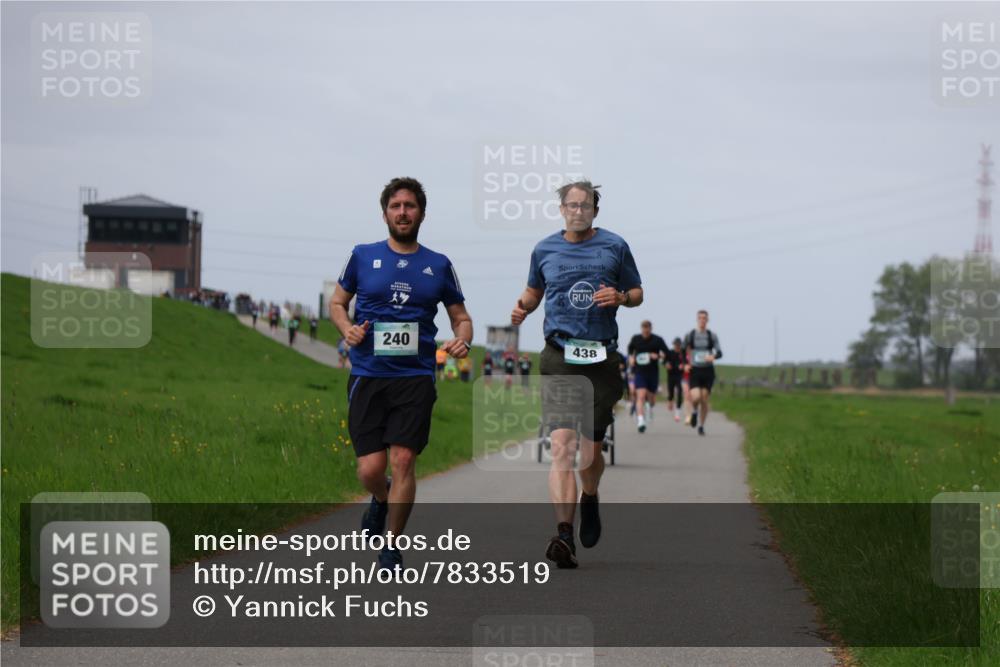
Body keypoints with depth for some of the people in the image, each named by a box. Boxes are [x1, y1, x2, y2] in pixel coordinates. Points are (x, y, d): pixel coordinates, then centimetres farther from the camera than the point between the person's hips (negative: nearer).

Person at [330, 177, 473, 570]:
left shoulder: (439, 266, 8)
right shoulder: (363, 256, 6)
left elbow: (461, 317, 16)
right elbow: (337, 302, 17)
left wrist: (462, 339, -7)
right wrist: (347, 328, -5)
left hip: (415, 378, 0)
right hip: (367, 376, 0)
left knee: (403, 460, -11)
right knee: (370, 468, -5)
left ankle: (392, 547, 4)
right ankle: (380, 500, 33)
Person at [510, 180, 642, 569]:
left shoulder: (614, 246, 7)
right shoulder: (545, 249, 11)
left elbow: (637, 294, 14)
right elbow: (534, 290, 26)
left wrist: (620, 296, -9)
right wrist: (522, 307, 4)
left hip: (602, 358, 0)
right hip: (558, 359, 0)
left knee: (590, 452, 5)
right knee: (562, 446, -16)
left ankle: (590, 500, 40)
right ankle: (564, 536, -22)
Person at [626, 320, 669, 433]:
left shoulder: (657, 340, -5)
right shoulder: (635, 339, 2)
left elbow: (666, 353, -4)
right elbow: (630, 349, 21)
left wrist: (658, 356, -22)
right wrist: (631, 357, 5)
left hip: (653, 373, 0)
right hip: (640, 372, 0)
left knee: (651, 398, 13)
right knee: (641, 396, -18)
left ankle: (650, 407, 51)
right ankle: (641, 421, -25)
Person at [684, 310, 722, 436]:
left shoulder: (712, 336, 2)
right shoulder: (690, 335, 2)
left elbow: (719, 353, -5)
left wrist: (713, 356, -28)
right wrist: (686, 364, -2)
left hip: (708, 371, 1)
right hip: (695, 371, -1)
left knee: (704, 400, 1)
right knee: (695, 398, -20)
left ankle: (701, 426, 18)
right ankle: (694, 411, 15)